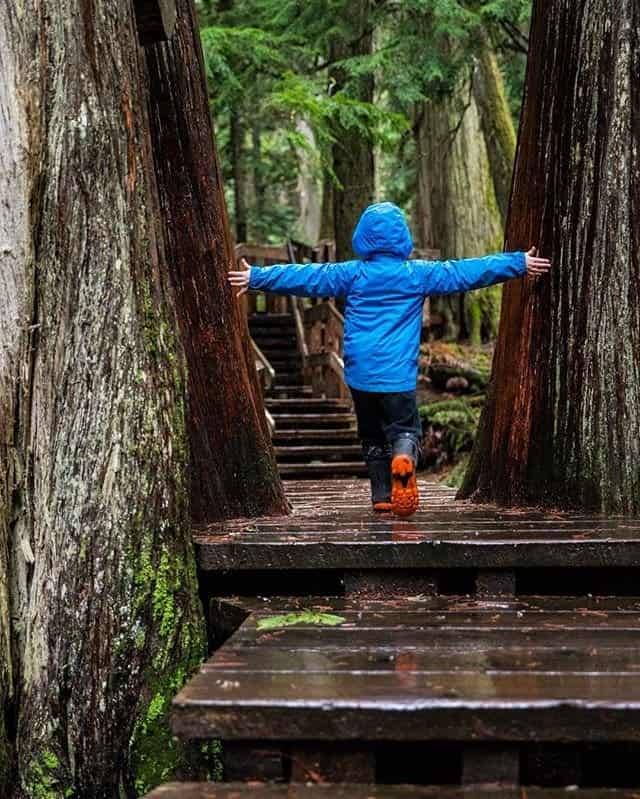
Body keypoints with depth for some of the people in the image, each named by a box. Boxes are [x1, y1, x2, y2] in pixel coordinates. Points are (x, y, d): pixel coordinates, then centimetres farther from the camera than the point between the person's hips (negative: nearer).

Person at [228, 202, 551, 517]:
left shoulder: (352, 275, 2)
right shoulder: (418, 275, 0)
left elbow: (304, 276, 2)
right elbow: (465, 272, 2)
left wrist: (256, 276, 10)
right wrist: (519, 264, 8)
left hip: (359, 375, 2)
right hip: (397, 374, -2)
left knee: (373, 436, 15)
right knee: (405, 429, 1)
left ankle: (383, 495, 12)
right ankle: (403, 458, -32)